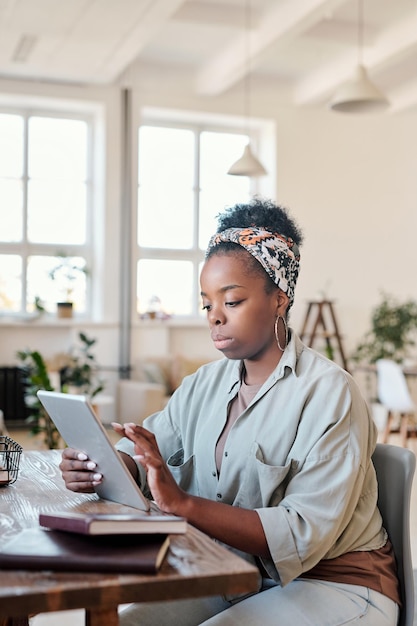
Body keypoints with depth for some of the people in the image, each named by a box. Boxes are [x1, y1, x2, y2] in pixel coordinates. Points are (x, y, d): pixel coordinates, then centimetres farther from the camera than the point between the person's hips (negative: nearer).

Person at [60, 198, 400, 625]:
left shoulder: (328, 393, -18)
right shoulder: (204, 385, 5)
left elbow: (305, 535, -24)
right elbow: (138, 460, 2)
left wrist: (183, 504, -34)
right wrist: (96, 469, -23)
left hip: (334, 585, -6)